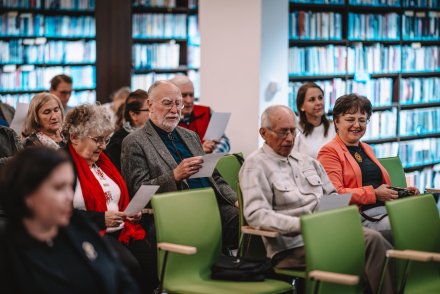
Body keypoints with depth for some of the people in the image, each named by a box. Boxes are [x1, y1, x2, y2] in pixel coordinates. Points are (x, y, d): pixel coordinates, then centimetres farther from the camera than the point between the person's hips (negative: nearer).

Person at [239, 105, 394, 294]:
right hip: (292, 246, -7)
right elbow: (256, 215, -12)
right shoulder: (256, 165, 0)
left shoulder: (307, 161, 23)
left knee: (372, 238, -25)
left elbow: (331, 196, 27)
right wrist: (302, 224, -22)